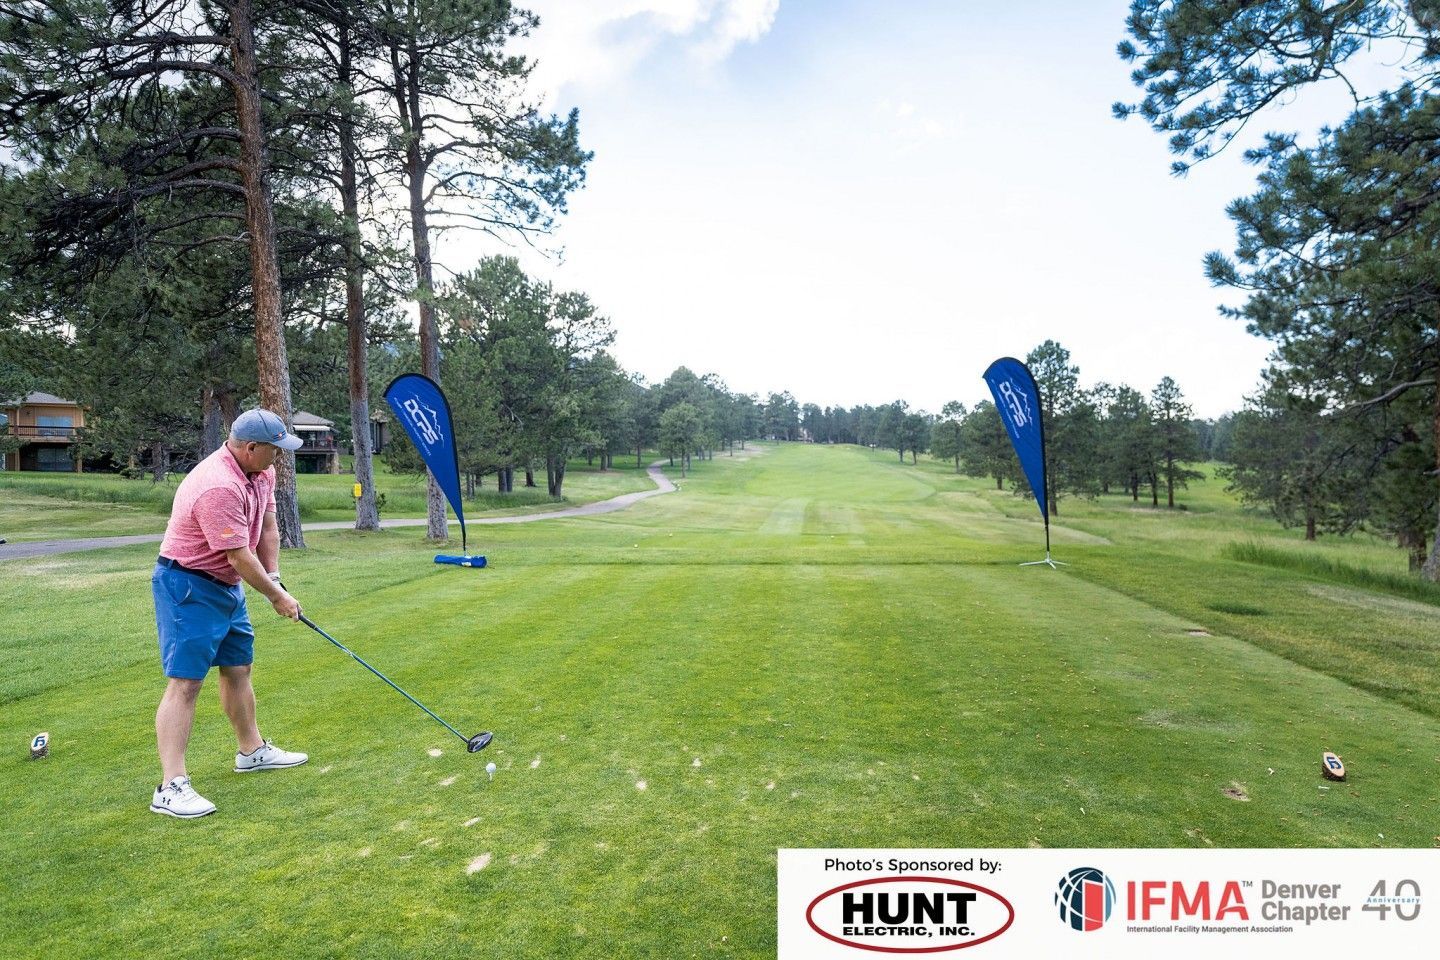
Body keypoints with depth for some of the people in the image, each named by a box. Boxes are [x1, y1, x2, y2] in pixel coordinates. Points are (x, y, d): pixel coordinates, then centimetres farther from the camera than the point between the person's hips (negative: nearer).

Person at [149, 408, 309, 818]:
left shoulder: (261, 472, 1)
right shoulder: (218, 487, -29)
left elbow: (267, 528, 9)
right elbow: (240, 557, -25)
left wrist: (274, 576, -1)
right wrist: (277, 597, -14)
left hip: (227, 585, 9)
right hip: (188, 587, -9)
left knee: (238, 668, 18)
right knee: (185, 682, -9)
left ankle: (252, 750, 33)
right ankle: (171, 787, -6)